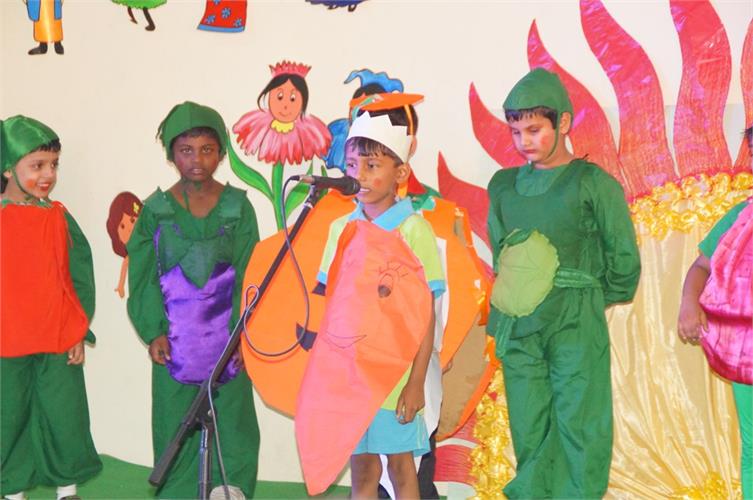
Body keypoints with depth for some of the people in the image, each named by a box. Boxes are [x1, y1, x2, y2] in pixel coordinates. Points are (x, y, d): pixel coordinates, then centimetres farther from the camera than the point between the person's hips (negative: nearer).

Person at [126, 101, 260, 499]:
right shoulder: (156, 209, 0)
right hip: (174, 339, 0)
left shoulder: (237, 207, -1)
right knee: (176, 423, 6)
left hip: (226, 335, 0)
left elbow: (247, 274, -2)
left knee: (232, 419, 4)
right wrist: (153, 331, -8)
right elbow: (144, 276, 1)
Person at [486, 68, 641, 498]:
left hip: (577, 326, -4)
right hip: (517, 327, 4)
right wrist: (516, 294, 14)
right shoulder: (504, 185, 10)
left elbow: (624, 261, 2)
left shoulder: (594, 183, -3)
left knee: (579, 428, -3)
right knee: (529, 434, 7)